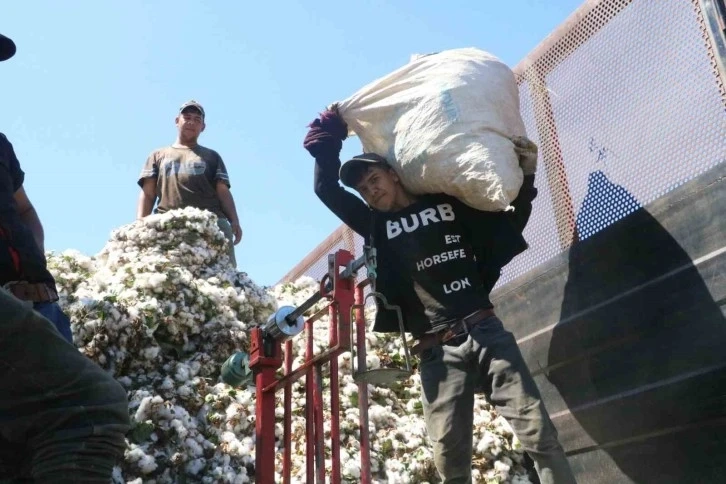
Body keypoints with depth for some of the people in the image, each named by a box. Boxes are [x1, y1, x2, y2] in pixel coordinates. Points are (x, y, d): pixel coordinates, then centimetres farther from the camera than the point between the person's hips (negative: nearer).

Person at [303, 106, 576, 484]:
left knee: (538, 432, -6)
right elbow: (326, 189, 14)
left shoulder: (447, 203, 15)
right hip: (436, 351, 0)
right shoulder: (377, 226, 16)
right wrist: (329, 137, 14)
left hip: (484, 330, 0)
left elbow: (509, 226, 21)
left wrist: (526, 177, 10)